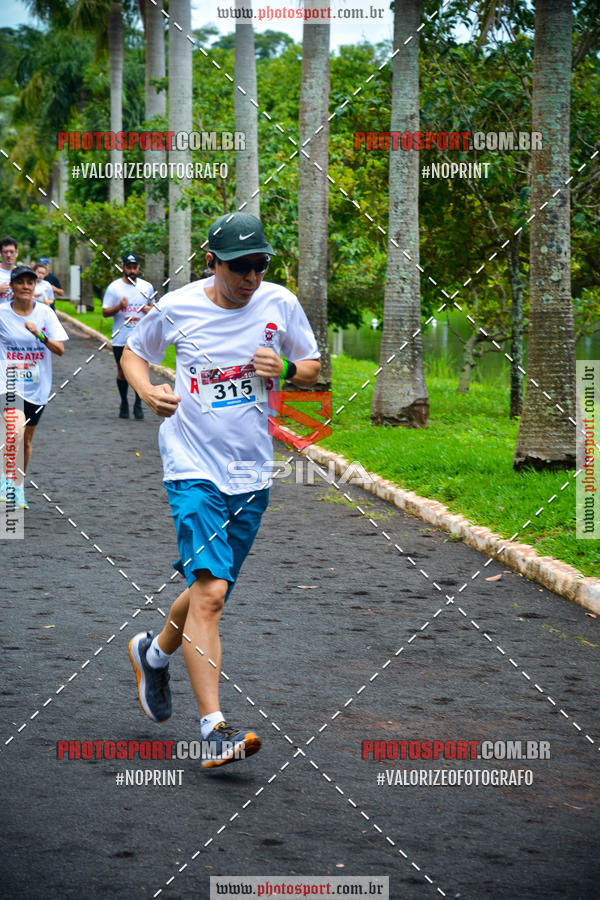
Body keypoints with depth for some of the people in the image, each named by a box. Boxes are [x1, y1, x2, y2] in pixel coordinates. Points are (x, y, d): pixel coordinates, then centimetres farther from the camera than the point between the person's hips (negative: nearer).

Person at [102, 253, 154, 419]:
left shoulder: (147, 287, 8)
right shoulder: (114, 287, 0)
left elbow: (152, 305, 23)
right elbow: (105, 312, -1)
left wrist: (150, 309, -2)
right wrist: (119, 307, -19)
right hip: (120, 339, -1)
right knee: (122, 373, 7)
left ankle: (138, 404, 6)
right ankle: (124, 404, 23)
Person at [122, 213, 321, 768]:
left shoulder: (280, 304, 0)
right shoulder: (177, 307, -5)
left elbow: (314, 368, 12)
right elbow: (134, 352, 13)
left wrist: (285, 369, -10)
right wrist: (148, 391, -8)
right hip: (194, 469, -4)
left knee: (210, 590, 14)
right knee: (209, 591, -18)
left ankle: (154, 653, 45)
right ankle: (214, 729, -18)